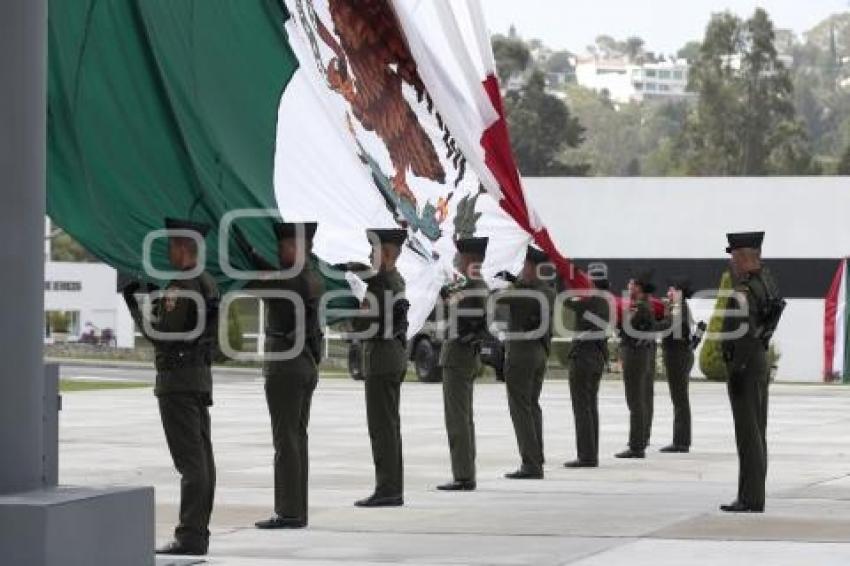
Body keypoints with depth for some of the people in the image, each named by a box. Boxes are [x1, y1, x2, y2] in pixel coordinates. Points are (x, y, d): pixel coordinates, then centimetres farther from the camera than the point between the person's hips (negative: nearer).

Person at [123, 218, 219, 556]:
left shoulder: (181, 288, -17)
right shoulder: (207, 284, 13)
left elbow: (159, 333, -18)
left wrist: (135, 302, -6)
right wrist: (153, 297, 16)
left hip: (177, 379, -10)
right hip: (200, 375, 10)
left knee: (190, 460, -10)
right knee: (201, 458, 10)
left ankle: (190, 537, -11)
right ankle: (198, 532, 14)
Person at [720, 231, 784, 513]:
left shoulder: (742, 294, -19)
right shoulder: (766, 279, 9)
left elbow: (744, 335, -24)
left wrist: (736, 371, -22)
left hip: (745, 364, -10)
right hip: (761, 358, 10)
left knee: (748, 433, -8)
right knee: (756, 432, 13)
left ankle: (750, 499, -8)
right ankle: (754, 495, 19)